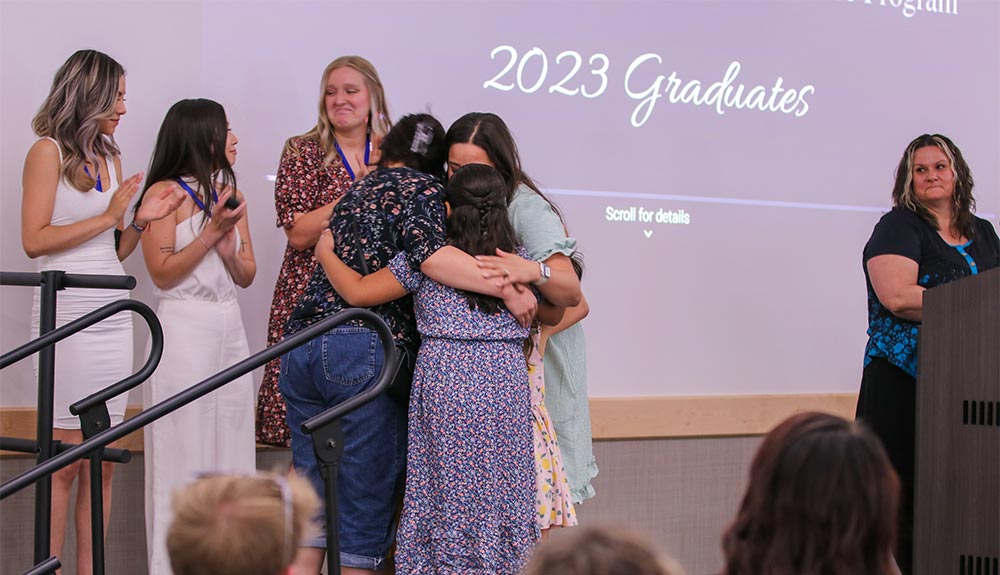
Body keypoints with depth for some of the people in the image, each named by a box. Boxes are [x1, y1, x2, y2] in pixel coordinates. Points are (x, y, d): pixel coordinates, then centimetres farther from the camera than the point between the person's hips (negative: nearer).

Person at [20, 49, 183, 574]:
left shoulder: (109, 158, 16)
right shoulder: (49, 151, -3)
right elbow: (34, 240, -11)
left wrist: (140, 221, 1)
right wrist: (107, 218, -10)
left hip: (113, 315, 7)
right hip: (67, 313, -7)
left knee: (102, 461, 6)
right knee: (65, 461, -4)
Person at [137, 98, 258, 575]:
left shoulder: (229, 193, 13)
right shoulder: (165, 192, -6)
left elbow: (247, 275, 12)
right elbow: (162, 273, -11)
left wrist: (227, 247, -8)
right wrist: (212, 232, -14)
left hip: (229, 327, 6)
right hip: (184, 329, -6)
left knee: (230, 445, 7)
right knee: (184, 452, -3)